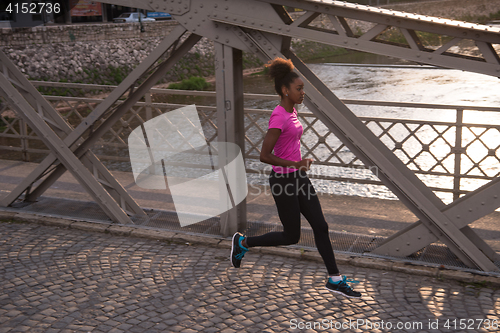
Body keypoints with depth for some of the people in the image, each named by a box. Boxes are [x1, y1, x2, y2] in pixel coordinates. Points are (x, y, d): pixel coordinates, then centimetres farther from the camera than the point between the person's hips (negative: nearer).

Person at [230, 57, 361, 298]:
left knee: (320, 226, 7)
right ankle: (243, 242, 22)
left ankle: (334, 280, 15)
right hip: (283, 180, -9)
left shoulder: (291, 112, 8)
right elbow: (264, 156, -24)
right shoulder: (279, 117, -20)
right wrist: (294, 165, -24)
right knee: (291, 236, 4)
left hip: (298, 178, 9)